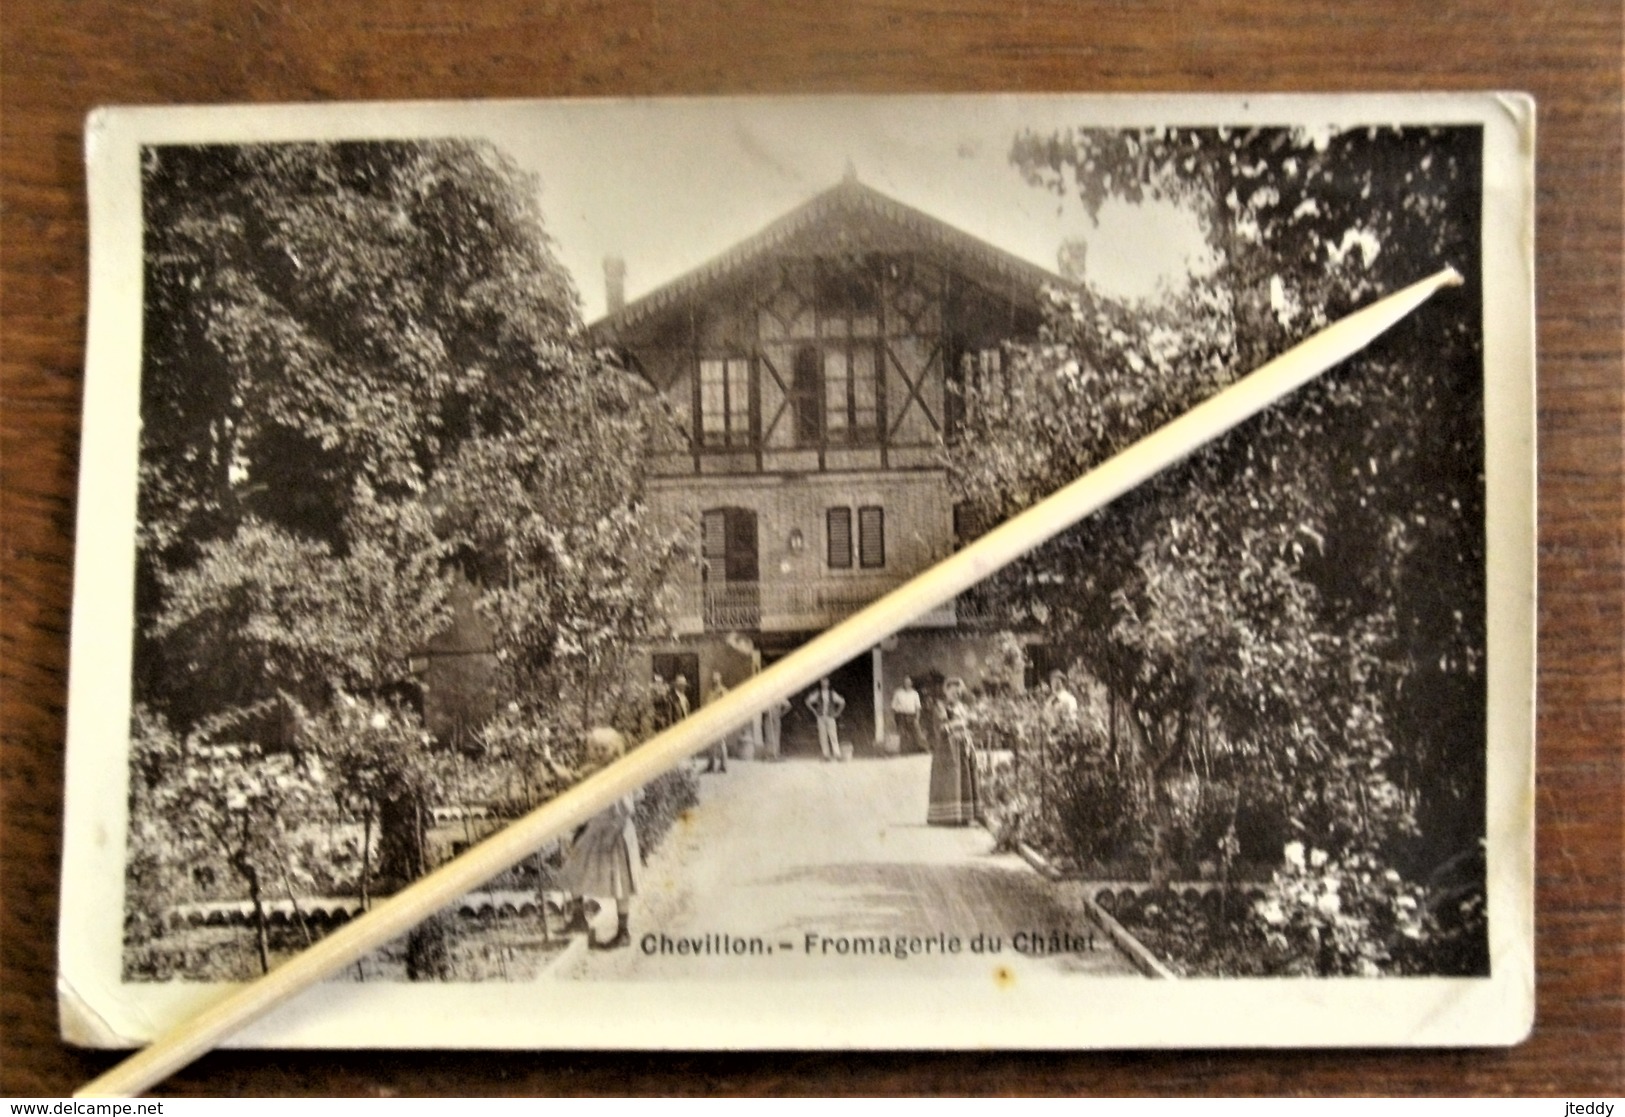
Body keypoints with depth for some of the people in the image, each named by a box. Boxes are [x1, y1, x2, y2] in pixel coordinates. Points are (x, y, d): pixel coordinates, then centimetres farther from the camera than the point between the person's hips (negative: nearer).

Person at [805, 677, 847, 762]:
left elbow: (842, 702, 13)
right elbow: (808, 702, 9)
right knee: (823, 736, -2)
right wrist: (815, 711, 5)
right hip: (821, 717, 1)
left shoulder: (832, 693, 6)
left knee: (833, 736, -9)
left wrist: (837, 712, 8)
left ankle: (837, 754, -12)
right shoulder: (817, 693, 5)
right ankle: (826, 754, 1)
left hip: (830, 717, -1)